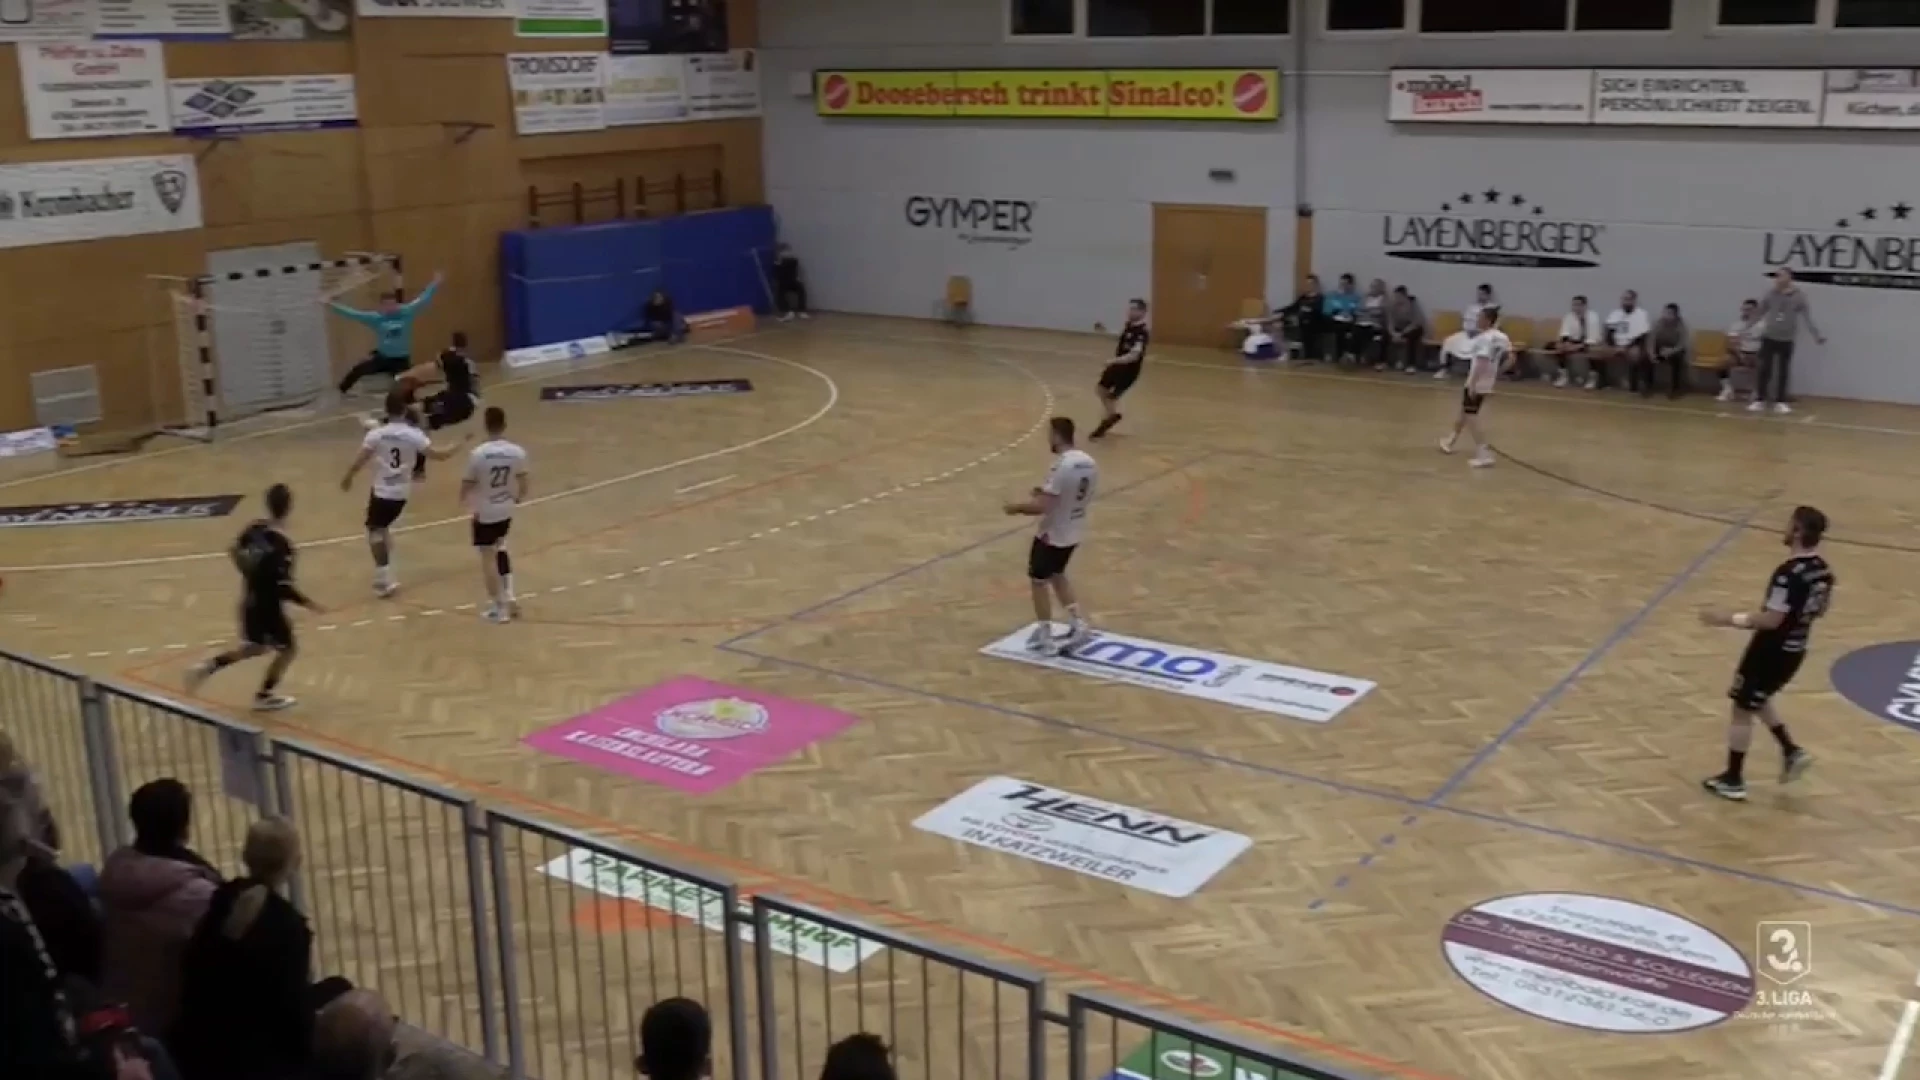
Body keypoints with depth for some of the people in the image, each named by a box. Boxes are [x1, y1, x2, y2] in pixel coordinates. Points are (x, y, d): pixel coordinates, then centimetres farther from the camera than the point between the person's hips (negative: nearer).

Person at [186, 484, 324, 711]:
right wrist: (307, 603, -15)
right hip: (269, 604, -8)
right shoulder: (282, 544, -27)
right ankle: (264, 696, 24)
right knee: (286, 648, 15)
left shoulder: (256, 528, -4)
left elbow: (236, 551, 12)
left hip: (250, 600, 8)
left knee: (254, 647, 26)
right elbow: (284, 585, -27)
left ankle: (207, 667, 17)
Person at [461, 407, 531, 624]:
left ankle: (498, 607, 9)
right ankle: (509, 597, 23)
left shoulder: (478, 454, -20)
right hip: (506, 510, 5)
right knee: (500, 550, 26)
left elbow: (467, 485, -12)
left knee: (488, 557, 6)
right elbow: (523, 484, 0)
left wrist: (467, 500, 11)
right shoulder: (517, 452, -10)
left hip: (484, 513, -5)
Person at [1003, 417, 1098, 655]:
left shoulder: (1061, 466, -27)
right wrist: (1044, 493, 13)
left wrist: (1018, 506, -11)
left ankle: (1045, 637, 14)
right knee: (1057, 575, 27)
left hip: (1052, 535, -8)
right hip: (1073, 533, 8)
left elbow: (1042, 506, -28)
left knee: (1038, 581, 9)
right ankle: (1078, 625, 23)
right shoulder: (1089, 462, 0)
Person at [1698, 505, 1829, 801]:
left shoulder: (1788, 573, -28)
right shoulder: (1823, 570, 0)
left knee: (1742, 710, 6)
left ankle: (1733, 780, 14)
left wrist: (1729, 619, -19)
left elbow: (1770, 620, -27)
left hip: (1771, 651, -8)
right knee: (1758, 700, 30)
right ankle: (1791, 751, 27)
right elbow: (1822, 609, 14)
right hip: (1795, 651, 8)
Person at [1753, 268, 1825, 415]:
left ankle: (1780, 402, 12)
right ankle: (1759, 401, 6)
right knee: (1764, 371, 0)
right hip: (1768, 338, 0)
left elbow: (1808, 317, -6)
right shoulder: (1769, 294, -2)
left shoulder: (1799, 297, -6)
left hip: (1787, 341, 0)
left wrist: (1817, 334, -14)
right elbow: (1758, 313, 8)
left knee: (1783, 372, 6)